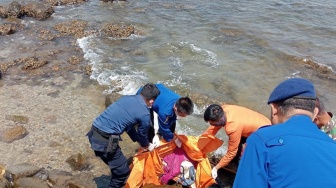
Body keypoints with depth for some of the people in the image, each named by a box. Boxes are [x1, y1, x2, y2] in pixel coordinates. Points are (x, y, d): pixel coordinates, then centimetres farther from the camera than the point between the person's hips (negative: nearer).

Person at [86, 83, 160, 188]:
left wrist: (141, 143, 35)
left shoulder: (127, 98, 14)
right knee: (123, 171, 8)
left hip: (94, 133, 9)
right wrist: (147, 146, 33)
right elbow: (142, 134, 10)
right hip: (105, 140, -8)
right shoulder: (145, 114, -8)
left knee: (118, 166, 26)